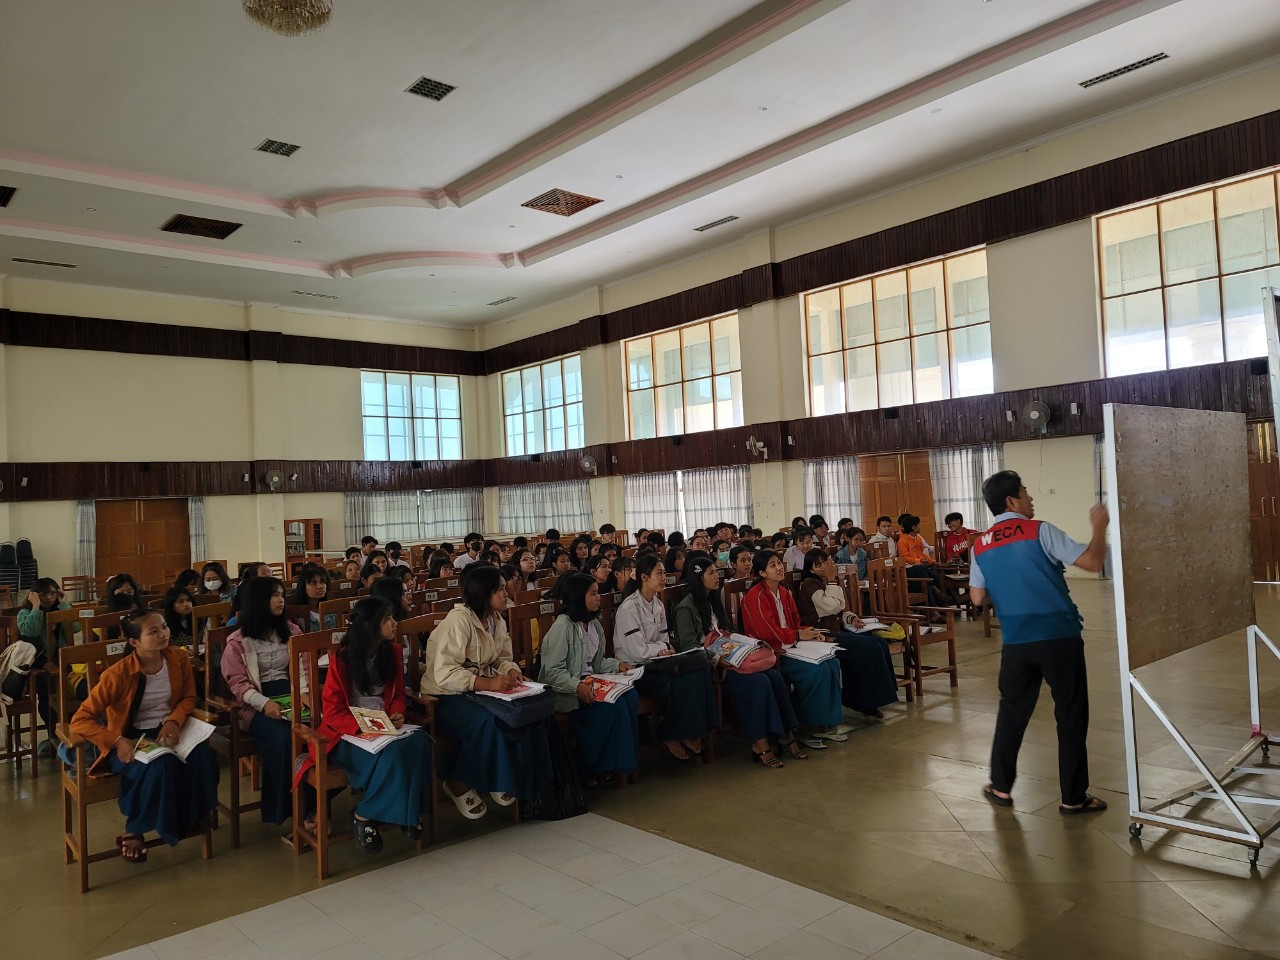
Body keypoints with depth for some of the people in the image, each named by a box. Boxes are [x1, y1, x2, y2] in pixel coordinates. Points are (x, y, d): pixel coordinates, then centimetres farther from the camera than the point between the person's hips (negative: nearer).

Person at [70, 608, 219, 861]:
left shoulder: (179, 658, -6)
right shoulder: (118, 674, -19)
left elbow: (188, 697, 8)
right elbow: (79, 720, -17)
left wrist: (173, 720, -13)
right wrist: (118, 741, -29)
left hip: (166, 731, 4)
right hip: (129, 739, -3)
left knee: (203, 756, -28)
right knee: (160, 766, -35)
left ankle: (194, 819, -4)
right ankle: (133, 830, -8)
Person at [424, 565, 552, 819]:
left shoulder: (496, 619, 5)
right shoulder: (459, 620, -21)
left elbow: (502, 658, 9)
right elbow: (444, 674, -27)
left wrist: (511, 671, -15)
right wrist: (487, 683, -35)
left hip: (481, 690, 7)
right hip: (446, 697, -7)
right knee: (488, 722, -32)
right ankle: (459, 784, -8)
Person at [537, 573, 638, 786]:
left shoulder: (593, 623, 11)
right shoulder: (563, 625, -16)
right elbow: (553, 671, -20)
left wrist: (617, 664, 2)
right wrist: (577, 687, -33)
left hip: (588, 682, 8)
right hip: (564, 690, -8)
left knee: (630, 695, -18)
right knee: (612, 704, -27)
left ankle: (619, 761, -6)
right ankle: (592, 768, -9)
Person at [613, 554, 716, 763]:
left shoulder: (658, 605, 12)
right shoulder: (629, 608, -16)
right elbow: (637, 652, -19)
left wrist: (666, 648, -7)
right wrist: (661, 648, -4)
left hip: (655, 662, 8)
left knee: (700, 670, -17)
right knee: (681, 682, -27)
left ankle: (693, 733, -10)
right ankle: (668, 737, -7)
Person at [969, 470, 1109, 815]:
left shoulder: (980, 546, 4)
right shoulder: (1040, 531, -11)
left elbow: (978, 597, 8)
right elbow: (1093, 562, -13)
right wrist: (1099, 526, 3)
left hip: (1016, 642, 4)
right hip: (1059, 638, -4)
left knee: (1012, 712, 17)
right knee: (1071, 715, 8)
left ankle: (1001, 786, 23)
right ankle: (1073, 797, 16)